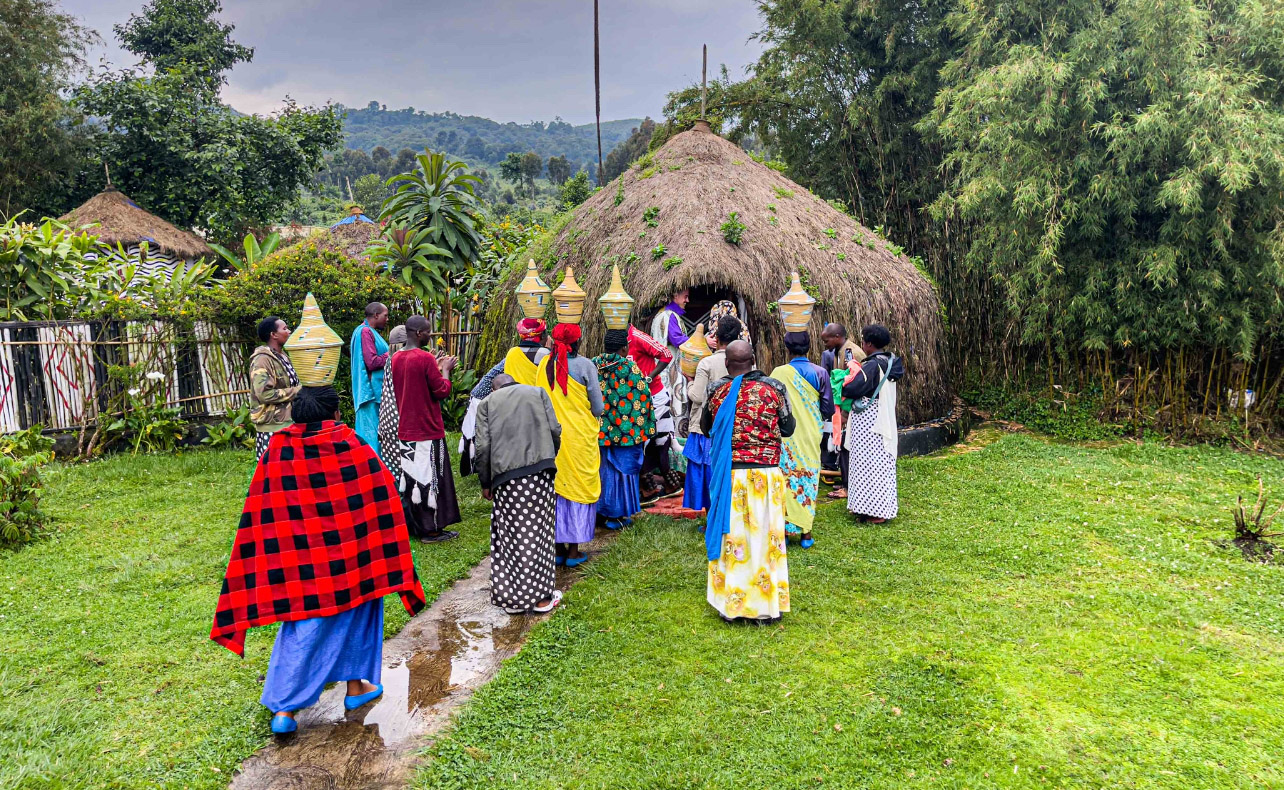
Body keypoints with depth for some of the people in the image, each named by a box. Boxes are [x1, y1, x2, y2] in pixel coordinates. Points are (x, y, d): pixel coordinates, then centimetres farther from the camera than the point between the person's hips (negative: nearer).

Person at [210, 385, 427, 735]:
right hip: (351, 556, -1)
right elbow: (381, 497, -4)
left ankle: (284, 708, 5)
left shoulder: (276, 453, -4)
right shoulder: (351, 447, -9)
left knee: (300, 631, 12)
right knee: (355, 614, 20)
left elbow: (259, 519, -1)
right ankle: (356, 685, 28)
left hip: (300, 560, 2)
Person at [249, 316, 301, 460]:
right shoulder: (262, 359, -14)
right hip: (273, 427, -9)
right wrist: (298, 391, -17)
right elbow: (265, 393, -24)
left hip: (288, 423, 9)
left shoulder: (281, 356, 15)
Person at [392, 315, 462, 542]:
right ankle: (431, 529, 6)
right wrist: (445, 370, 2)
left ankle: (411, 524, 22)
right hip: (427, 429, -7)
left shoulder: (397, 358, 7)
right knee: (430, 477, 0)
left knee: (409, 476, 13)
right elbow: (442, 391, -13)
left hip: (405, 429, 8)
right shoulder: (425, 358, -17)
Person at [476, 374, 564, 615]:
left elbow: (483, 446, 4)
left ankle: (511, 597, 12)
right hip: (539, 470, 1)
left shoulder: (487, 402, 14)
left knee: (509, 535, 8)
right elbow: (555, 429, 5)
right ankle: (541, 597, 10)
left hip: (505, 475, 0)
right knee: (537, 532, 6)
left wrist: (485, 482, 12)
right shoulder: (537, 392, 16)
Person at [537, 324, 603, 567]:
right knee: (579, 488, 6)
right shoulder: (584, 365, -9)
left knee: (555, 488, 11)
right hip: (580, 435, -3)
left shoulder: (544, 364, 0)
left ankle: (558, 548, 17)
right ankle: (574, 551, 9)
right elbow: (598, 407, -6)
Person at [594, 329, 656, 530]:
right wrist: (645, 430, 1)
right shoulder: (631, 368, -10)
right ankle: (618, 514, 14)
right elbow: (643, 399, -9)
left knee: (602, 469, 14)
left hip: (599, 430, 4)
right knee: (623, 470, 8)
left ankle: (600, 512, 22)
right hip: (626, 431, -3)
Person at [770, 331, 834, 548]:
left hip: (786, 437, -2)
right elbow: (828, 409, -1)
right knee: (809, 479, 11)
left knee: (787, 479, 8)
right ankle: (806, 533, 16)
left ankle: (785, 530, 11)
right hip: (811, 438, 2)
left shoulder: (779, 373, -12)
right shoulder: (819, 372, -4)